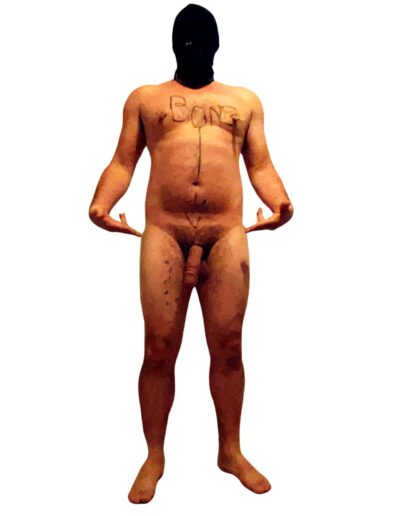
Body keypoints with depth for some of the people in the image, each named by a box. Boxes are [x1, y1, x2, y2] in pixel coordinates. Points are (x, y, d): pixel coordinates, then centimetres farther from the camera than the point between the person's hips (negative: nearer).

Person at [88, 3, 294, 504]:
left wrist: (280, 203, -7)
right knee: (159, 350, 3)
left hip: (227, 236, 1)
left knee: (227, 348, 7)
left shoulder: (245, 100, 20)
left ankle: (231, 451, 27)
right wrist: (101, 203, -9)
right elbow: (122, 162, 10)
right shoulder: (144, 98, 18)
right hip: (163, 234, 0)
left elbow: (261, 165, 14)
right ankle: (154, 457, 22)